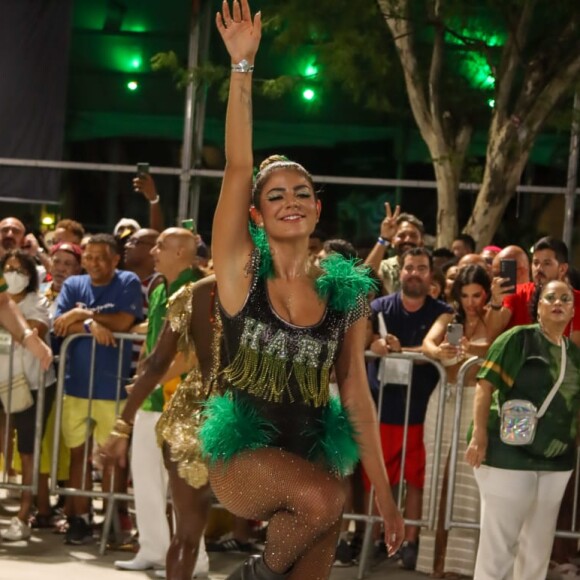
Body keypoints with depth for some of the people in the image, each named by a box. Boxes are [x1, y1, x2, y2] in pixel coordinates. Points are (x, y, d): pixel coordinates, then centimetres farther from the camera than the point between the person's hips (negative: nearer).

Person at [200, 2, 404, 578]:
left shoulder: (346, 293, 1)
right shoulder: (240, 271, -6)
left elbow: (356, 396, 5)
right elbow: (237, 168, -16)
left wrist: (384, 494, 4)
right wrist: (242, 65, -22)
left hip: (314, 453, 4)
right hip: (242, 457, -4)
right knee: (321, 498, -32)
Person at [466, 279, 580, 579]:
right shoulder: (518, 338, -8)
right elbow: (485, 386, -12)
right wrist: (479, 436, -18)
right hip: (509, 454, -6)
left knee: (539, 544, 15)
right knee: (498, 541, -1)